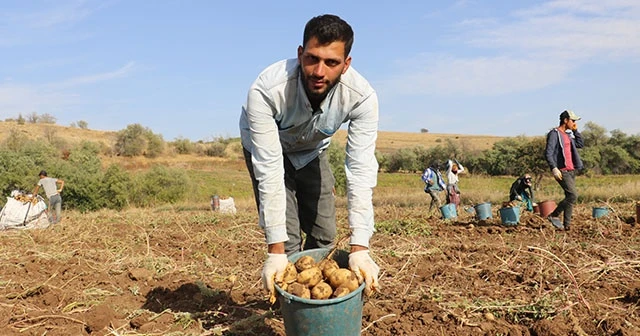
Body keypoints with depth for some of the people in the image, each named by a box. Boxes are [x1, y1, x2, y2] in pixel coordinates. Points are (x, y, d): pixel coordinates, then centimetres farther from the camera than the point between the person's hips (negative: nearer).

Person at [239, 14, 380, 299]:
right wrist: (276, 251, -40)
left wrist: (359, 248, -42)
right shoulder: (266, 90, -41)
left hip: (312, 151, 3)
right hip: (267, 149, -2)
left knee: (324, 235, 2)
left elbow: (361, 169, -36)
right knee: (287, 238, -12)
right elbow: (269, 171, -39)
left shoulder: (361, 96, -34)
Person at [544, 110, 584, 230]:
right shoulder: (554, 134, -9)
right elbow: (548, 153, -17)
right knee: (573, 195, -16)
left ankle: (567, 224, 11)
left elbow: (580, 144, 22)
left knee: (570, 197, 7)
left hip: (571, 170, 9)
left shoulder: (568, 134, 18)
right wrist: (554, 168, -26)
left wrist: (575, 130, 14)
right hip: (562, 171, -9)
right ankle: (553, 215, -3)